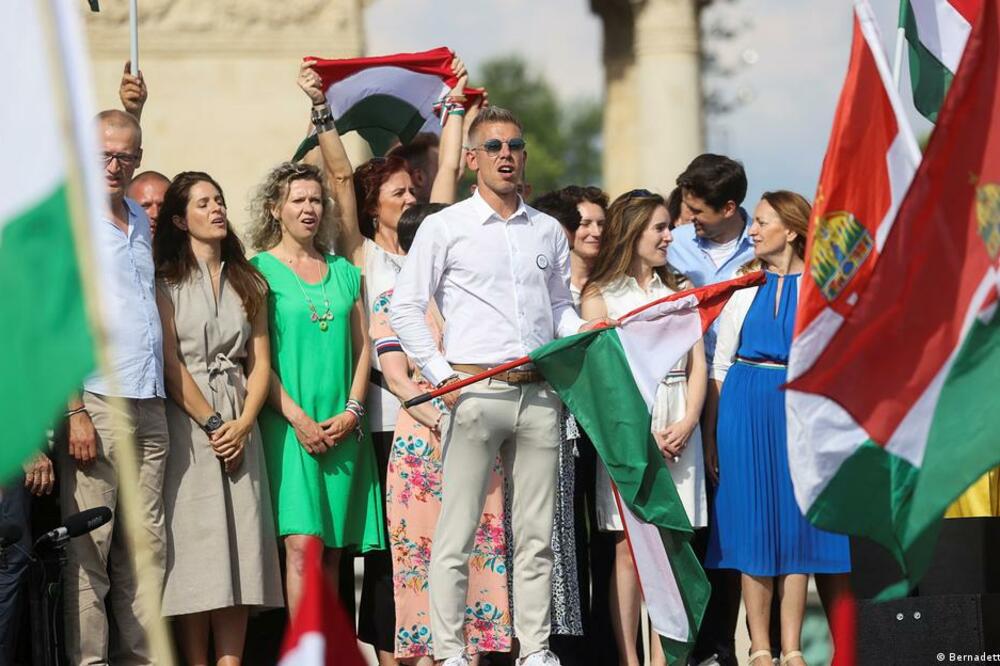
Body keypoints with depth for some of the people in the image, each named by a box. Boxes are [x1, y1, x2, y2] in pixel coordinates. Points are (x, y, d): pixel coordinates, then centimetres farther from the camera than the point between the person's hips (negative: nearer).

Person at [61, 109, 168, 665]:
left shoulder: (139, 220, 18)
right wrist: (74, 411, -15)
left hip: (148, 405, 7)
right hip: (96, 404, -7)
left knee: (147, 546, 6)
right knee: (89, 547, -7)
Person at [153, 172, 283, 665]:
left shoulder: (249, 283, 16)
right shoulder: (165, 282, 3)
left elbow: (260, 363, 10)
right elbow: (169, 364, -5)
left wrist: (243, 424, -5)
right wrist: (210, 422, -11)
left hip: (239, 426, 4)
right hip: (186, 423, -4)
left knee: (239, 547, -3)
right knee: (193, 549, -7)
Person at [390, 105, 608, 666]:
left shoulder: (549, 232, 14)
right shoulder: (445, 228, 2)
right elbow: (406, 308, 1)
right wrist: (441, 374, -7)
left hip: (540, 394, 4)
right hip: (476, 390, -4)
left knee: (537, 534, 6)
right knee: (458, 532, -6)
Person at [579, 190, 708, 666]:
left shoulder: (681, 289, 16)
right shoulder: (600, 294, 4)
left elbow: (698, 363, 10)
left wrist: (687, 423, -6)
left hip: (679, 427, 3)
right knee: (629, 548, -5)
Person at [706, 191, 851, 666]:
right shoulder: (744, 285, 7)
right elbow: (720, 364, 7)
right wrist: (711, 432, 1)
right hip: (747, 408, 1)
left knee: (797, 524, 0)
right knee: (752, 524, 0)